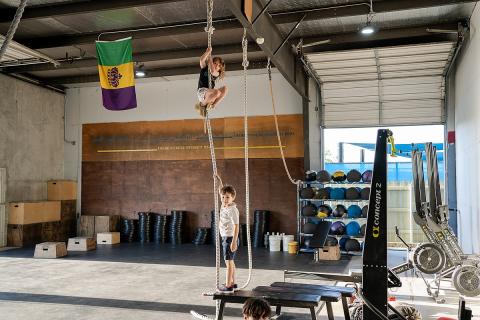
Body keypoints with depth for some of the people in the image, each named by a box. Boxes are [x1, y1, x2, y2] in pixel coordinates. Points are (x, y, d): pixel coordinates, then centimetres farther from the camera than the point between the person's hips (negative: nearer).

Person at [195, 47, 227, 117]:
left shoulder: (217, 74, 13)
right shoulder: (204, 68, 9)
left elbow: (212, 71, -12)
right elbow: (201, 60, -13)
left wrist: (210, 57, -5)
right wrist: (208, 52, -8)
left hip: (210, 93, 5)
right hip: (201, 92, -5)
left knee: (224, 88, -19)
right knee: (217, 91, -34)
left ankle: (212, 105, -16)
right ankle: (202, 104, -13)